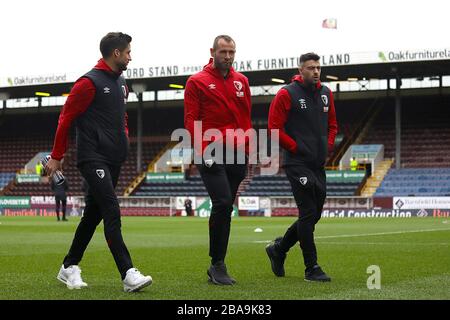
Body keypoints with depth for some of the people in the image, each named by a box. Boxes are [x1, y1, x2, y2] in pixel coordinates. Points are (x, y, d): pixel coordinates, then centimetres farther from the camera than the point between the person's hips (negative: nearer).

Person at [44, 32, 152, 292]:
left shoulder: (121, 83, 17)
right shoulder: (90, 82, -9)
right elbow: (66, 118, -6)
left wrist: (124, 139, 14)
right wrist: (57, 156, -5)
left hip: (114, 161, 9)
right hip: (93, 160, -8)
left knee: (93, 214, 13)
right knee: (112, 213, -16)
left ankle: (69, 268, 25)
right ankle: (128, 274, -20)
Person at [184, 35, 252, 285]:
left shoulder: (242, 81, 15)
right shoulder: (197, 82, 2)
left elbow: (246, 118, 17)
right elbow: (191, 120, -3)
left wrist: (248, 149, 8)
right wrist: (203, 149, -14)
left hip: (237, 155, 5)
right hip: (211, 155, -5)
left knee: (226, 208, 7)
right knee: (223, 203, -18)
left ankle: (217, 266, 15)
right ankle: (218, 264, -7)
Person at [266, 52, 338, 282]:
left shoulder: (326, 93, 12)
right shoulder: (287, 94, -8)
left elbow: (332, 124, 23)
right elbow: (274, 128, -10)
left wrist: (328, 146, 8)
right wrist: (296, 147, -10)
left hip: (319, 165, 7)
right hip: (297, 164, -7)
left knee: (313, 215, 11)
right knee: (308, 214, -9)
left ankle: (278, 249, 30)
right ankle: (311, 268, -1)